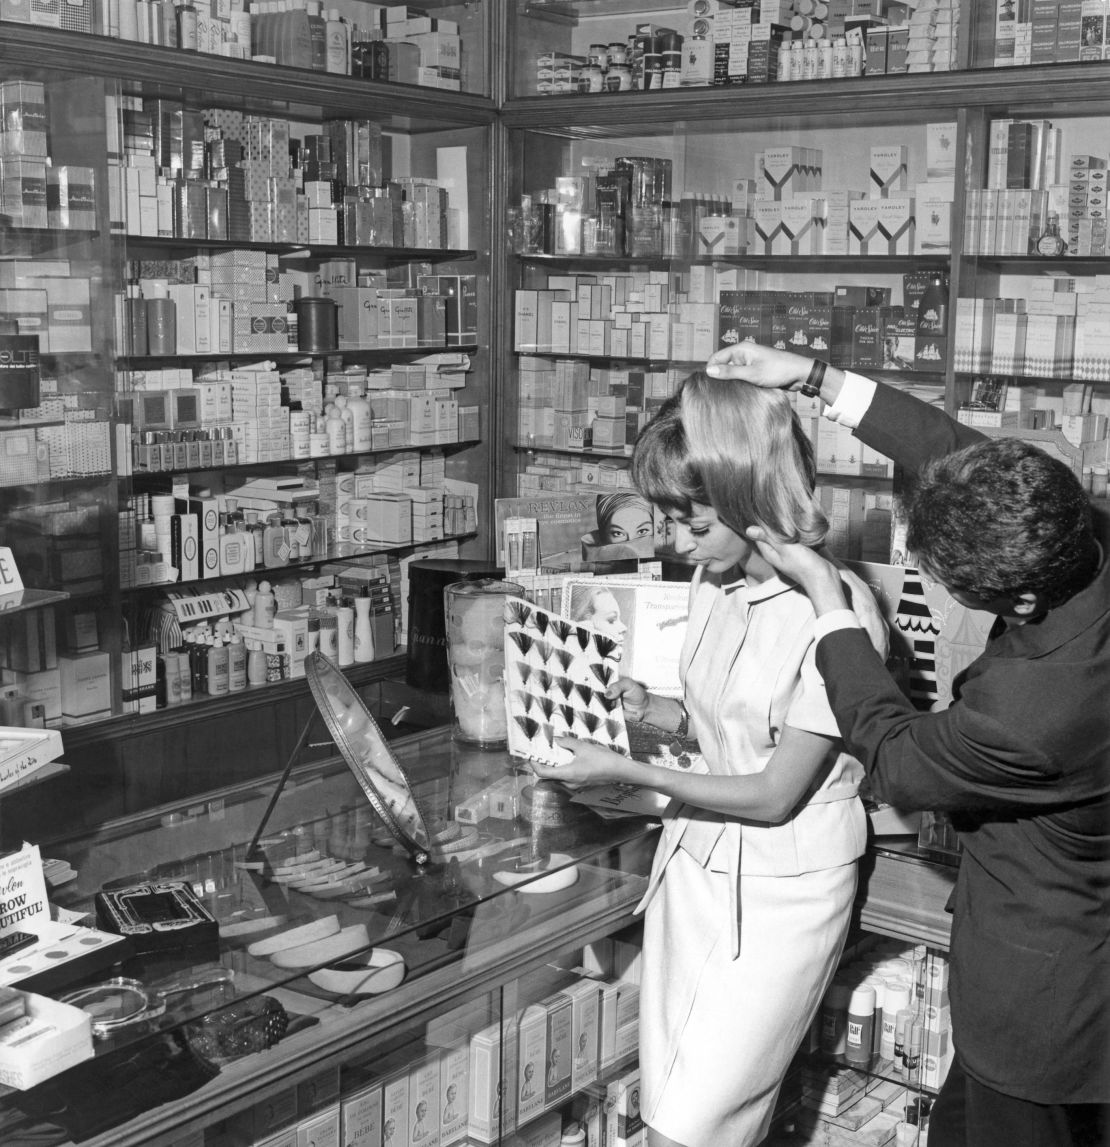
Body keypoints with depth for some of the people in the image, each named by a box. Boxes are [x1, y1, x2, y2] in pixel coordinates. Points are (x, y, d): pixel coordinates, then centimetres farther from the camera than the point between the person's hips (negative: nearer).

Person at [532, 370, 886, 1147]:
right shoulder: (714, 580, 0)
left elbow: (774, 795, -18)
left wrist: (627, 773, -15)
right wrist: (648, 709, -7)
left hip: (783, 890, -6)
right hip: (695, 863, 7)